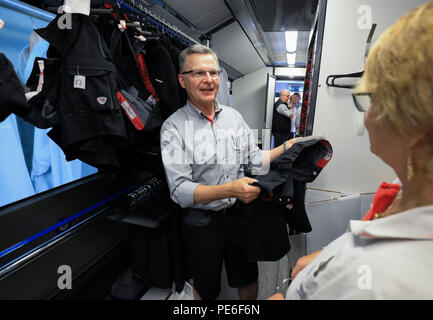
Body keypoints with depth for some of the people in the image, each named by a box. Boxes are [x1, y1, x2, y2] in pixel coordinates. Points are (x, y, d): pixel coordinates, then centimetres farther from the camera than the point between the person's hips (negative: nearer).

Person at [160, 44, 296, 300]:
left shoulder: (234, 116, 3)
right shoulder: (174, 127, -13)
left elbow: (255, 161, 9)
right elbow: (180, 190, -19)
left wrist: (286, 147, -4)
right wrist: (230, 189, -30)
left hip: (239, 214, 4)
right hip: (202, 223, -4)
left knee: (249, 285, 21)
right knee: (206, 291, 18)